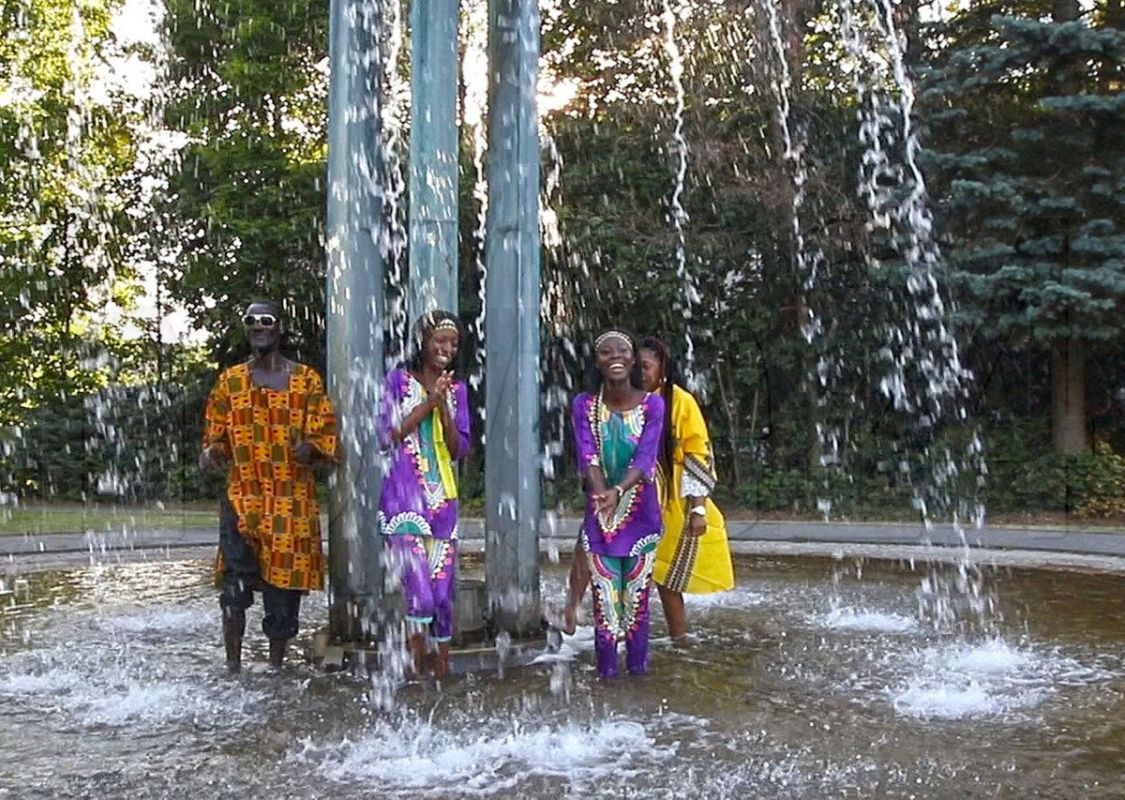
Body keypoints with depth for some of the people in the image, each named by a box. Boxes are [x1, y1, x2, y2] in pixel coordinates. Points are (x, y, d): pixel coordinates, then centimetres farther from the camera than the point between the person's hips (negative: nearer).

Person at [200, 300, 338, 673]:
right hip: (242, 497, 0)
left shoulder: (307, 380, 5)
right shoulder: (229, 381, 10)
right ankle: (233, 666, 0)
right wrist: (211, 453, -7)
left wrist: (310, 449, -19)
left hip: (293, 502, 0)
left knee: (284, 587, 5)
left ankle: (276, 665, 19)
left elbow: (326, 437, 3)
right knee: (235, 587, -11)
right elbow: (216, 437, 15)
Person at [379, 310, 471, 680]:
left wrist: (443, 407, -8)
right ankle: (416, 665, 4)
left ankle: (441, 672, 16)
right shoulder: (398, 380, 3)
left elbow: (459, 449, 6)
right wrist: (427, 403, -9)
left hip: (442, 497, 4)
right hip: (404, 494, -4)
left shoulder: (457, 389, 12)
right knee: (419, 591, -13)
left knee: (443, 591, 4)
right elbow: (390, 434, -4)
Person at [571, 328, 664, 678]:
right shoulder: (584, 405, -1)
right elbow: (587, 456, -12)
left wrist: (618, 490, -31)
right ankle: (606, 675, 12)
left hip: (640, 516, 0)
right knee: (605, 605, 2)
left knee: (637, 603, 5)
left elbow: (645, 458, -14)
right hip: (599, 518, 0)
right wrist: (601, 492, -31)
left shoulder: (652, 405, -4)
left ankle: (638, 674, 16)